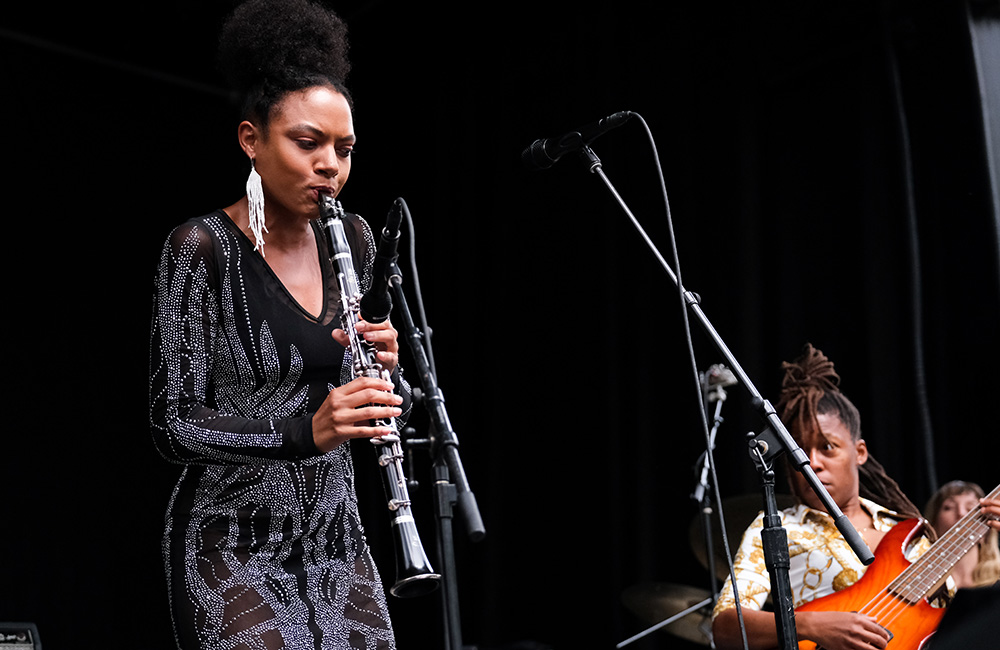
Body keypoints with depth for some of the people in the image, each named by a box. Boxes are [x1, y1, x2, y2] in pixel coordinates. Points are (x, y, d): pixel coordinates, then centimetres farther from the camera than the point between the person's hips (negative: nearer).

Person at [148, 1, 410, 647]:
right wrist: (306, 431, -27)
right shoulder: (202, 248, -11)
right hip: (234, 549, -6)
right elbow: (174, 425, -14)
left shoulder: (352, 241, 7)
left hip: (336, 542, 6)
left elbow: (395, 410, 13)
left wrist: (386, 369, -10)